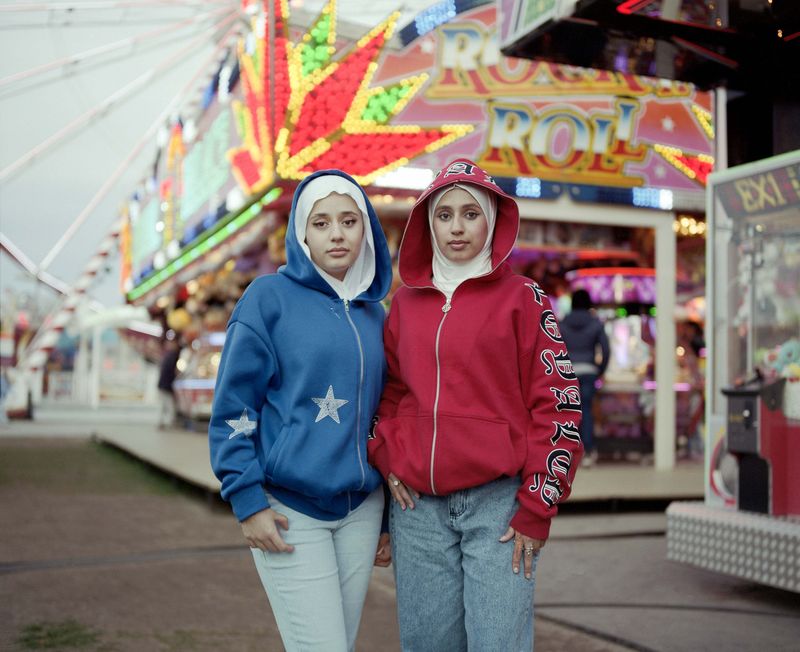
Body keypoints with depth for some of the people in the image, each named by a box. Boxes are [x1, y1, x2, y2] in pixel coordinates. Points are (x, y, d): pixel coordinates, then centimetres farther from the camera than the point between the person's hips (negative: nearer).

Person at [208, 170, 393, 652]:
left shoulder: (375, 314, 11)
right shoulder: (270, 297, -4)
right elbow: (232, 407, -6)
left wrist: (389, 515, 16)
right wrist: (248, 500, -12)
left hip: (361, 511, 5)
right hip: (288, 510, -5)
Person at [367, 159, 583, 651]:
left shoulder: (522, 297, 1)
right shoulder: (406, 303, 12)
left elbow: (558, 404, -3)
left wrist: (537, 508, -7)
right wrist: (386, 457, 4)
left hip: (497, 501, -3)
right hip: (417, 505, 4)